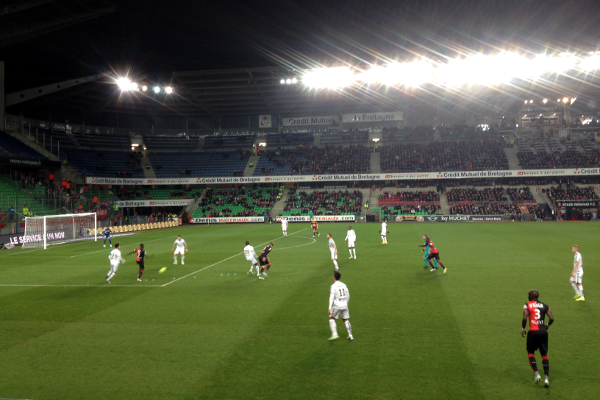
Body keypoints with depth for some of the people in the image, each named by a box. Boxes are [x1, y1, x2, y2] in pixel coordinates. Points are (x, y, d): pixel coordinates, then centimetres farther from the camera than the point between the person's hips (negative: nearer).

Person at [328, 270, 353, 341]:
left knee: (331, 318, 9)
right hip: (344, 305, 5)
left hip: (337, 305, -5)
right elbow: (348, 296, 13)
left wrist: (330, 308, -14)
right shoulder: (344, 285, 7)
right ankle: (350, 335, 12)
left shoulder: (333, 286, -9)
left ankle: (335, 334, -3)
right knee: (345, 320, 14)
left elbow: (331, 297, -14)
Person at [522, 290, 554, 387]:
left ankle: (536, 374, -2)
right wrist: (547, 325, 19)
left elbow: (525, 318, -13)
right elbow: (551, 318, 0)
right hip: (543, 332, 3)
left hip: (533, 331, -3)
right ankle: (546, 378, 4)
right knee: (544, 354, 11)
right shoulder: (544, 306, 10)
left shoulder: (527, 305, 0)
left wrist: (523, 329, 1)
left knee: (530, 352, 13)